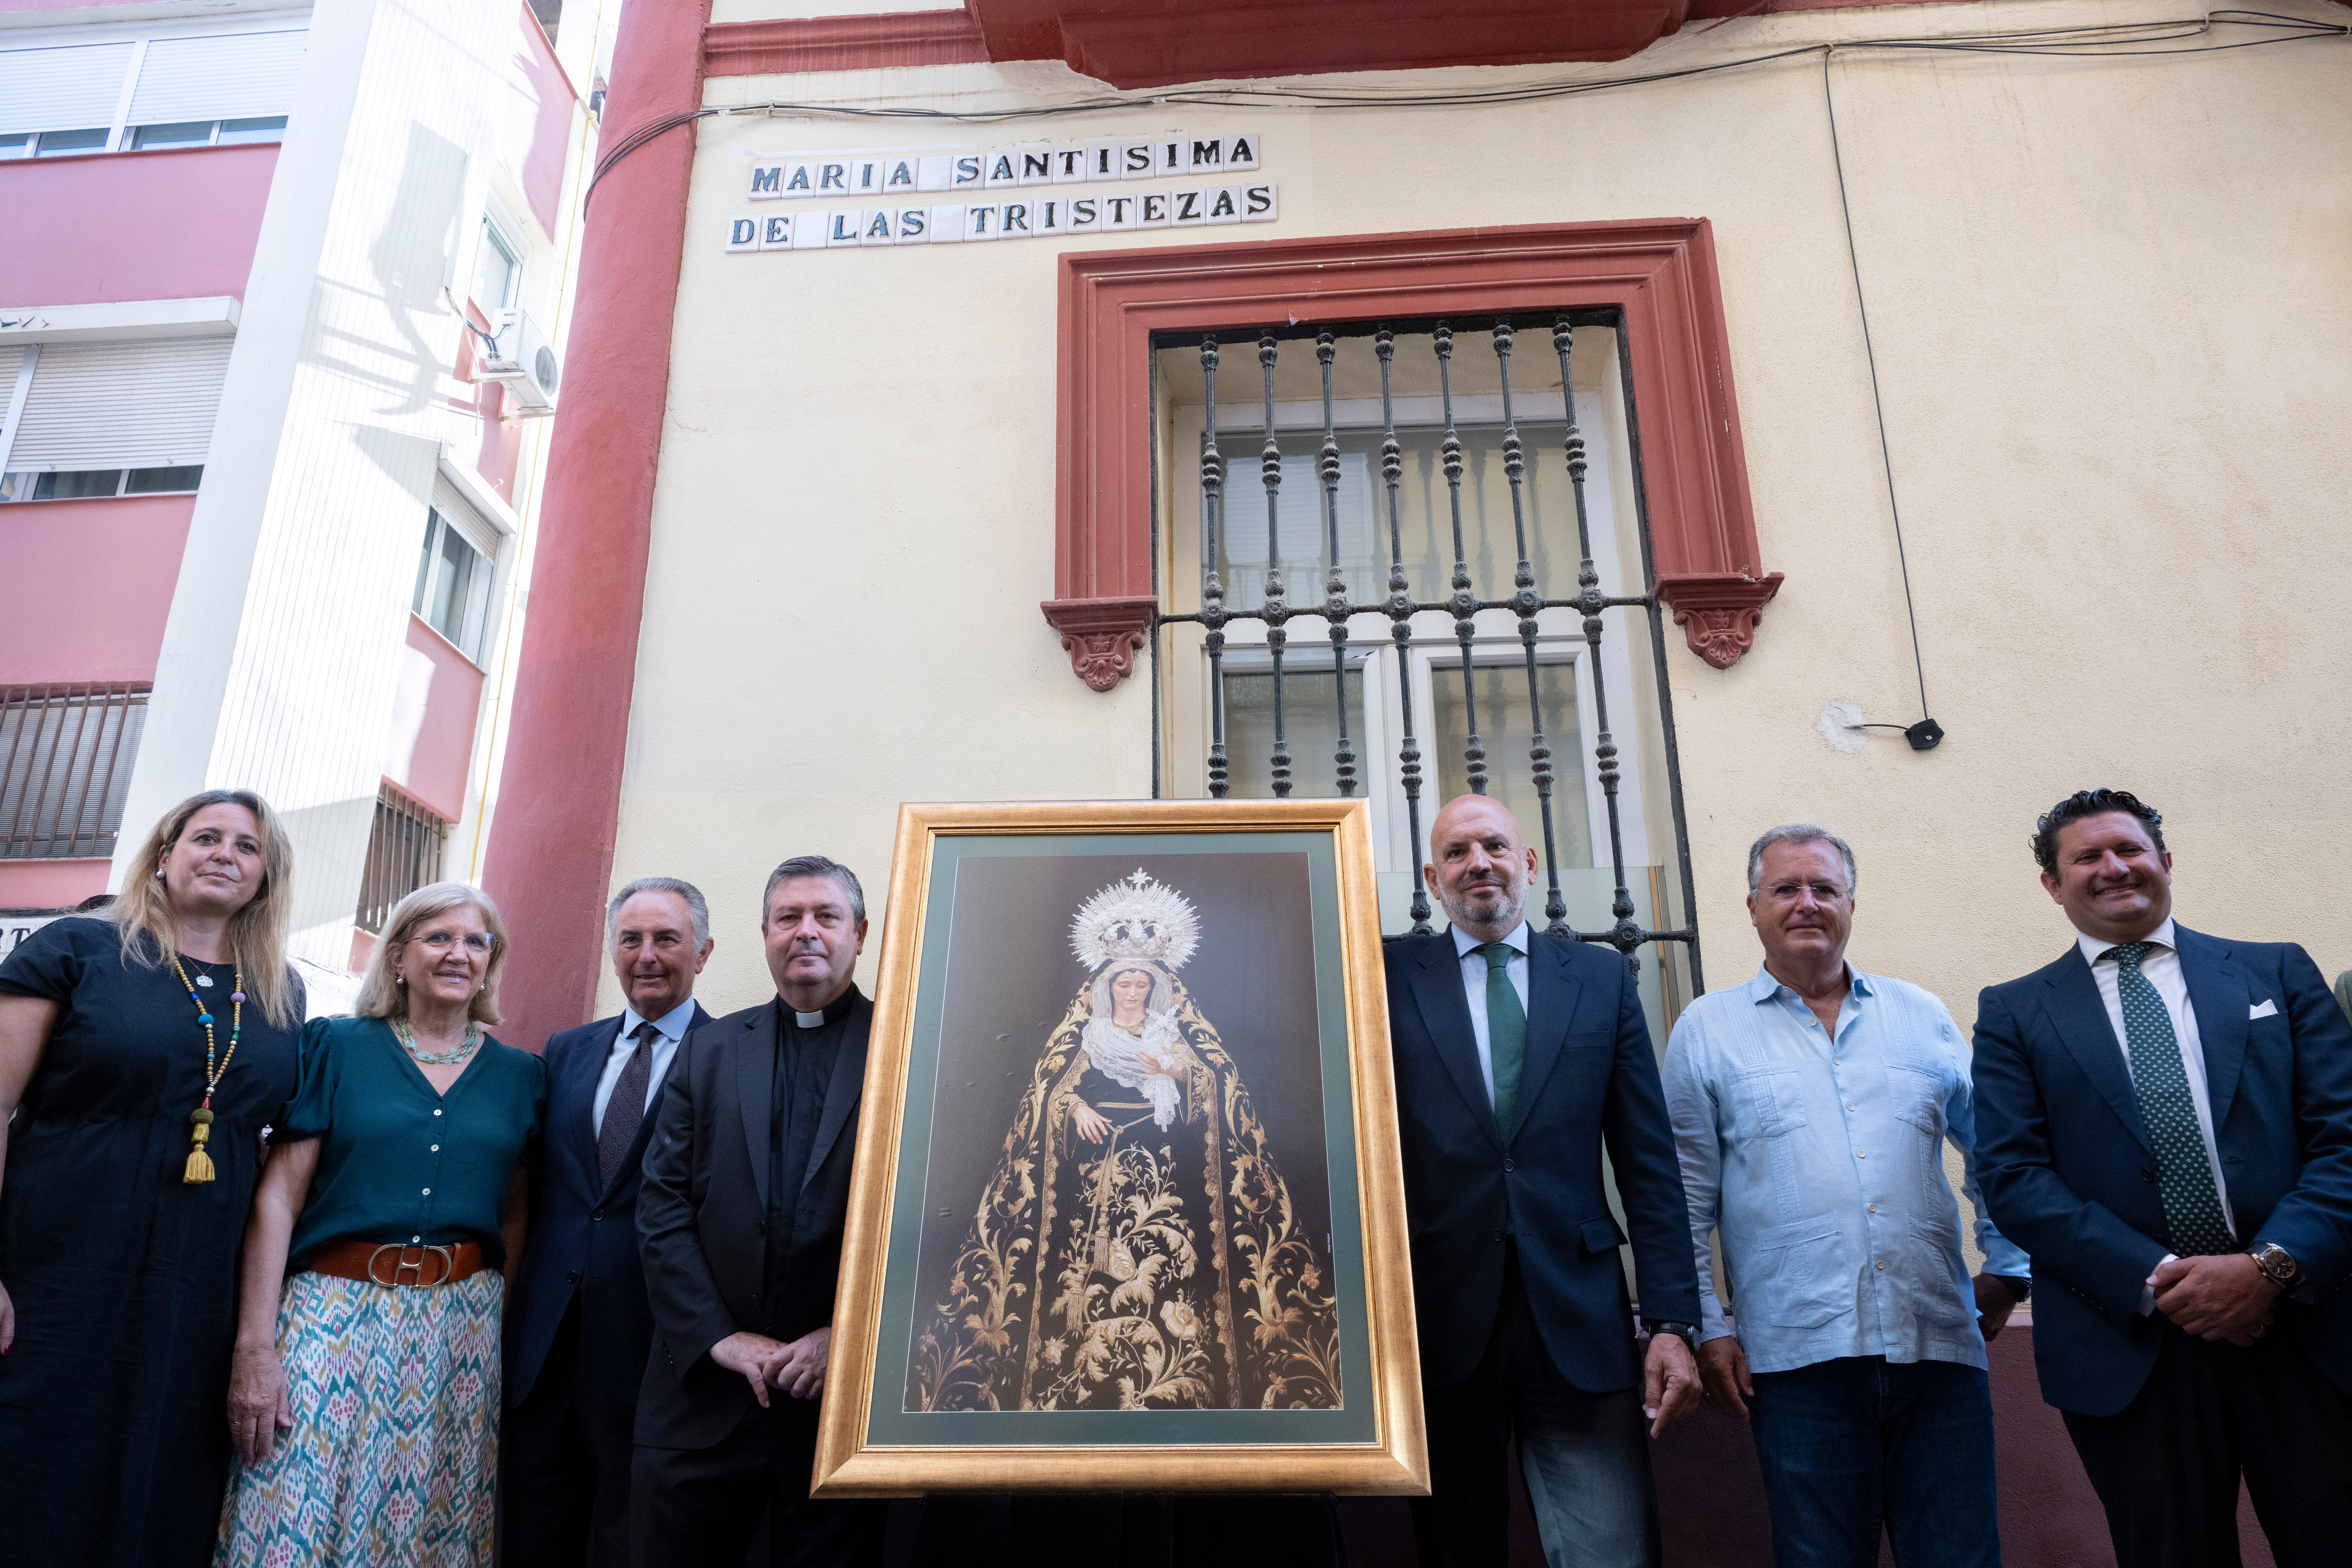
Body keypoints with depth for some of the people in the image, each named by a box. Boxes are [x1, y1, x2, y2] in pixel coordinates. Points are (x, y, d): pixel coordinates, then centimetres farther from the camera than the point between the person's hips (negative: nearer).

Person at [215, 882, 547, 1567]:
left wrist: (511, 1332, 2)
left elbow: (516, 1219, 10)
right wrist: (255, 1344, -10)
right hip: (336, 1313, -2)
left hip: (462, 1324, 2)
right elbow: (277, 1198, -3)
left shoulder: (519, 1075, 8)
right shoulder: (336, 1047, 2)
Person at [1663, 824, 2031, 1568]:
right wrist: (1705, 1328, -1)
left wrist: (2008, 1270, 14)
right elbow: (1688, 1198, 3)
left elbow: (1990, 1149, 20)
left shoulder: (1921, 1016, 12)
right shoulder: (1707, 1029, 4)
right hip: (1798, 1357, -2)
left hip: (1939, 1346, 3)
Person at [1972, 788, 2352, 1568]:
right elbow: (2012, 1176, -3)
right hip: (2133, 1350, -1)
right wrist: (2156, 1280, -14)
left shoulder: (2278, 972, 10)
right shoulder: (2014, 1013, 6)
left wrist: (2275, 1264, -13)